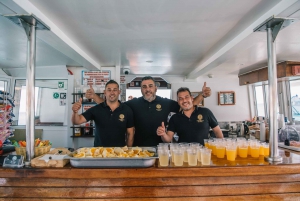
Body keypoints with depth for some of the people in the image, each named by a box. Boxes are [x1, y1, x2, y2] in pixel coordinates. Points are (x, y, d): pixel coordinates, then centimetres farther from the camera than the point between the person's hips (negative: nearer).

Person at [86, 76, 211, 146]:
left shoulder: (166, 103, -1)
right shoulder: (134, 103, -2)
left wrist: (202, 95, -7)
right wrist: (94, 96, -7)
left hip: (159, 147, 1)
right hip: (139, 148, 0)